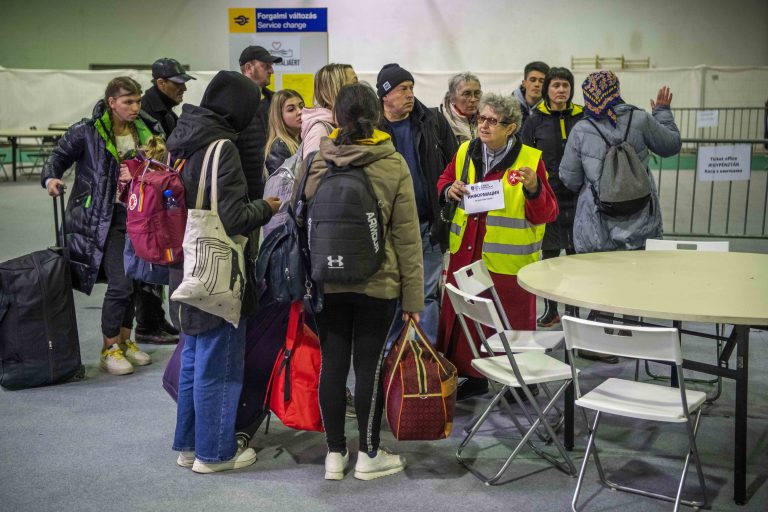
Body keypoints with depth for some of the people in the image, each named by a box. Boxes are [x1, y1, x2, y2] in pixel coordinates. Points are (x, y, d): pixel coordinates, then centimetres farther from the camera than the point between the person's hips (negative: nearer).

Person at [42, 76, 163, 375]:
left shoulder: (146, 131, 6)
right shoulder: (88, 132, -8)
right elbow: (61, 155, 1)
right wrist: (51, 177, -17)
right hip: (104, 218, -5)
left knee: (133, 280, 10)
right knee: (120, 283, -10)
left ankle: (124, 340, 28)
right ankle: (109, 349, 7)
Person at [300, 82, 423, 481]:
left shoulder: (317, 162, -3)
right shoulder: (393, 165, -8)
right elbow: (406, 235, -6)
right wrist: (413, 295, -1)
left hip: (326, 281, 2)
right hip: (377, 283, -2)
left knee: (332, 364, 9)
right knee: (369, 365, 6)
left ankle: (334, 452, 19)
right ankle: (369, 455, 18)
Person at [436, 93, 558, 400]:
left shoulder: (530, 159, -10)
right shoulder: (465, 152, 4)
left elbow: (546, 214, -10)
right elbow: (444, 182, 21)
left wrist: (533, 188, -28)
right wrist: (450, 190, -1)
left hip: (508, 259, -5)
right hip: (466, 253, 5)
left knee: (510, 322, 7)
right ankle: (473, 376, 32)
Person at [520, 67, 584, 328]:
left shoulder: (583, 119, 5)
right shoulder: (535, 122, 2)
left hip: (578, 197, 1)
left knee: (576, 252, 7)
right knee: (549, 253, 7)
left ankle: (573, 309, 19)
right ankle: (551, 309, 19)